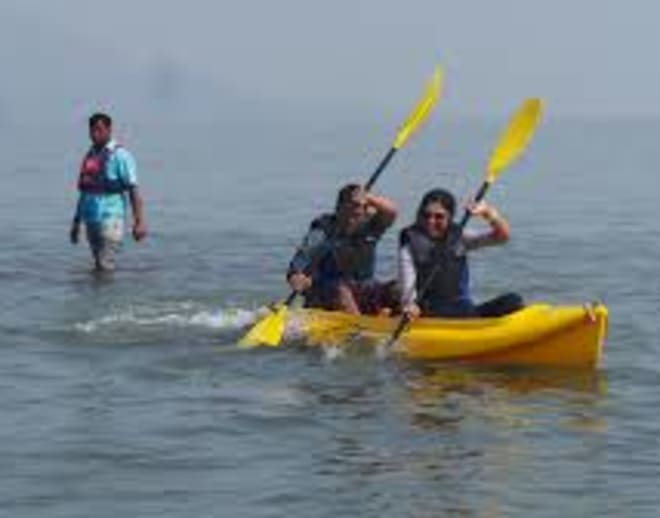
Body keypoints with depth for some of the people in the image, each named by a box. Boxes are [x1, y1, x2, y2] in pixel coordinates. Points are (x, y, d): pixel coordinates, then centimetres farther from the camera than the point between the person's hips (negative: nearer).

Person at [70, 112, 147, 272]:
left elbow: (133, 190, -12)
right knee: (99, 266, 11)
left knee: (105, 266, -15)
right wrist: (76, 222, 21)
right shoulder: (90, 156, 15)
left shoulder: (120, 156, -7)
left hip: (110, 218, -7)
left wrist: (139, 221, -20)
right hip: (91, 220, 7)